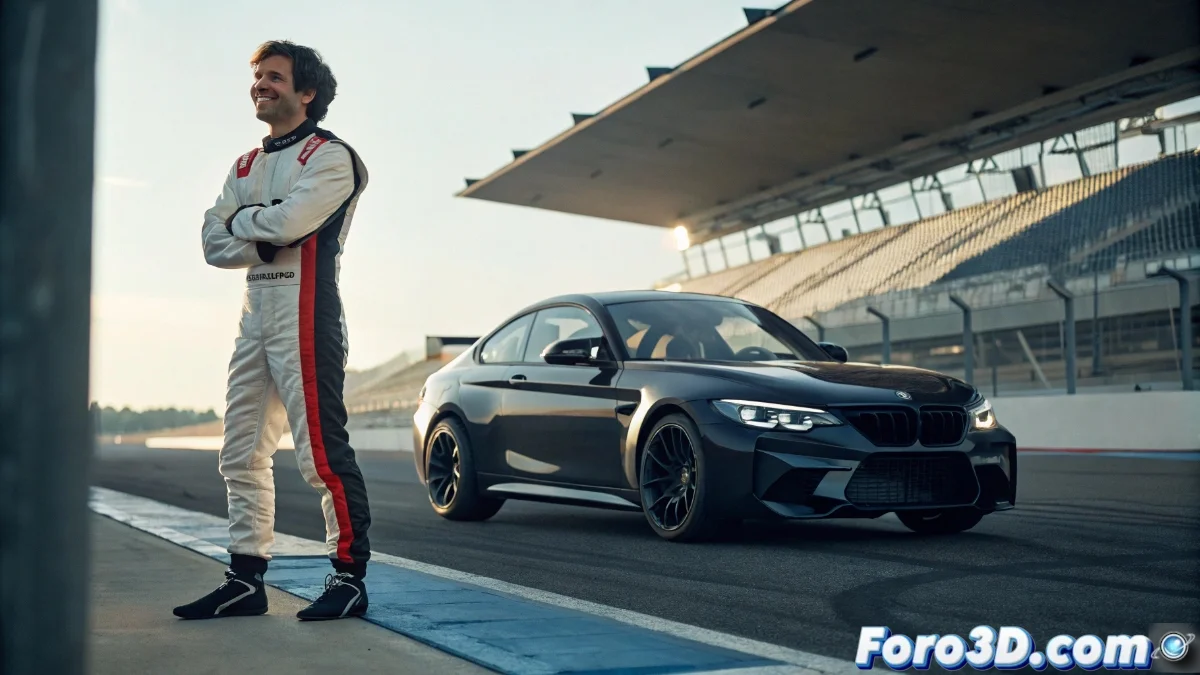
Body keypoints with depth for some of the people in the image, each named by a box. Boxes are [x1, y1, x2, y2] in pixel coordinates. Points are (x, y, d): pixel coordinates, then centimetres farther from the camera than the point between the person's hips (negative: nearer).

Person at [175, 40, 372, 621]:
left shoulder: (329, 156, -2)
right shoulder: (245, 168, 20)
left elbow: (288, 221, -19)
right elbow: (214, 244, 9)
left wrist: (243, 218, 1)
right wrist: (267, 242, -8)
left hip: (305, 314, -8)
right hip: (254, 314, 8)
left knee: (321, 451, -10)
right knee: (242, 455, 8)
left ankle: (350, 575, -3)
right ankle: (245, 580, 14)